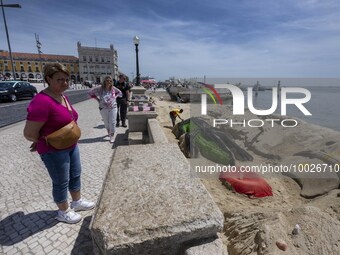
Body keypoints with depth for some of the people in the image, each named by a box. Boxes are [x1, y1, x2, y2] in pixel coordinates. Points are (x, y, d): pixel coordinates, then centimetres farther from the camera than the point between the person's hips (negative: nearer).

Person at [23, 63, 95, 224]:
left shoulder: (63, 97, 2)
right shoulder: (42, 101, -26)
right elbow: (29, 134, -25)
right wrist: (48, 141, -6)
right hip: (54, 151, -8)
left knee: (75, 175, 21)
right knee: (61, 182, 10)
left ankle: (77, 202, 43)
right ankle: (64, 212, 33)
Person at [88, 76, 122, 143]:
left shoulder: (113, 88, 0)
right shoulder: (100, 88, -6)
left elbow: (119, 92, 19)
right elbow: (90, 92, 3)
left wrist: (115, 97, 4)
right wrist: (98, 99, -2)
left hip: (113, 108, 0)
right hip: (103, 108, 0)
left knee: (112, 122, -1)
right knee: (106, 122, 12)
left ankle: (112, 136, 7)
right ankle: (109, 132, 38)